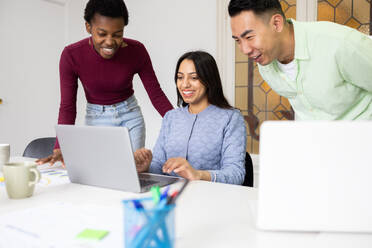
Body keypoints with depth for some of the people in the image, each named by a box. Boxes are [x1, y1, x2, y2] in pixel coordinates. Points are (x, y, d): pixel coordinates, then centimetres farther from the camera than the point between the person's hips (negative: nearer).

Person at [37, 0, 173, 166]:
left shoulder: (136, 51, -17)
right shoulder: (71, 55, -19)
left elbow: (156, 94, -10)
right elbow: (67, 106, -14)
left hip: (130, 115, 1)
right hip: (96, 118, 0)